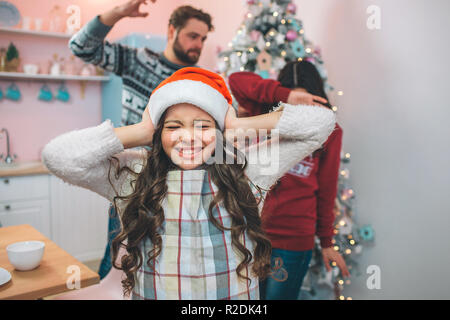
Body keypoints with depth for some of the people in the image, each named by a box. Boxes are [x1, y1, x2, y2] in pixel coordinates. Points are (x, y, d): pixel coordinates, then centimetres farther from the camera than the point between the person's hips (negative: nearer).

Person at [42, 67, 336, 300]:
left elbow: (321, 122, -11)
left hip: (238, 293, 1)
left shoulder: (248, 170, -10)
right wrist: (141, 132, -18)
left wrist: (238, 126, -13)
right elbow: (58, 155, -25)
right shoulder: (131, 173, -11)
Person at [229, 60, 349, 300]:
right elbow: (237, 80, -14)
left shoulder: (329, 131, 1)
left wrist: (327, 242, 10)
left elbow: (326, 190, 5)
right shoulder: (266, 113, 1)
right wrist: (285, 95, -22)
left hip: (294, 240, -1)